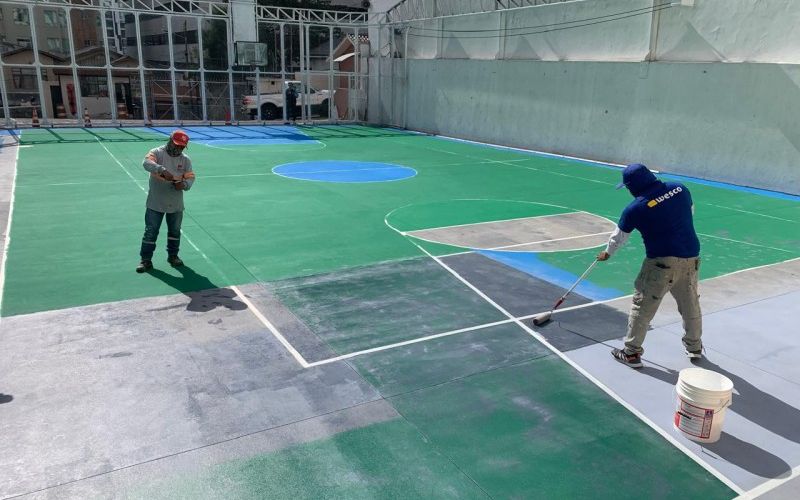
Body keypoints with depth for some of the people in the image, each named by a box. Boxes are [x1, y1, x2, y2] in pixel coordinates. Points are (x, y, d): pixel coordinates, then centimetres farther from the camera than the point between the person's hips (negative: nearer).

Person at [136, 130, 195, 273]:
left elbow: (191, 177, 0)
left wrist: (184, 184, -23)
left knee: (175, 231, 15)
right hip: (155, 203, -3)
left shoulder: (185, 160, 4)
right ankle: (146, 260, 11)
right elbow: (147, 162, -27)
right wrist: (162, 170, -43)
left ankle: (173, 255, 33)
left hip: (176, 204, 4)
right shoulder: (157, 153, -7)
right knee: (150, 232, 2)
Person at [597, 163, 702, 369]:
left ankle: (631, 353, 12)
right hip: (691, 258, 6)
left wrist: (607, 252, 23)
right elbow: (690, 211, 18)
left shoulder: (635, 209, -11)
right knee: (690, 305, 21)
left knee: (642, 306, 5)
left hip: (661, 262, -6)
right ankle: (694, 347, 39)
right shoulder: (680, 189, 1)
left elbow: (619, 236, 5)